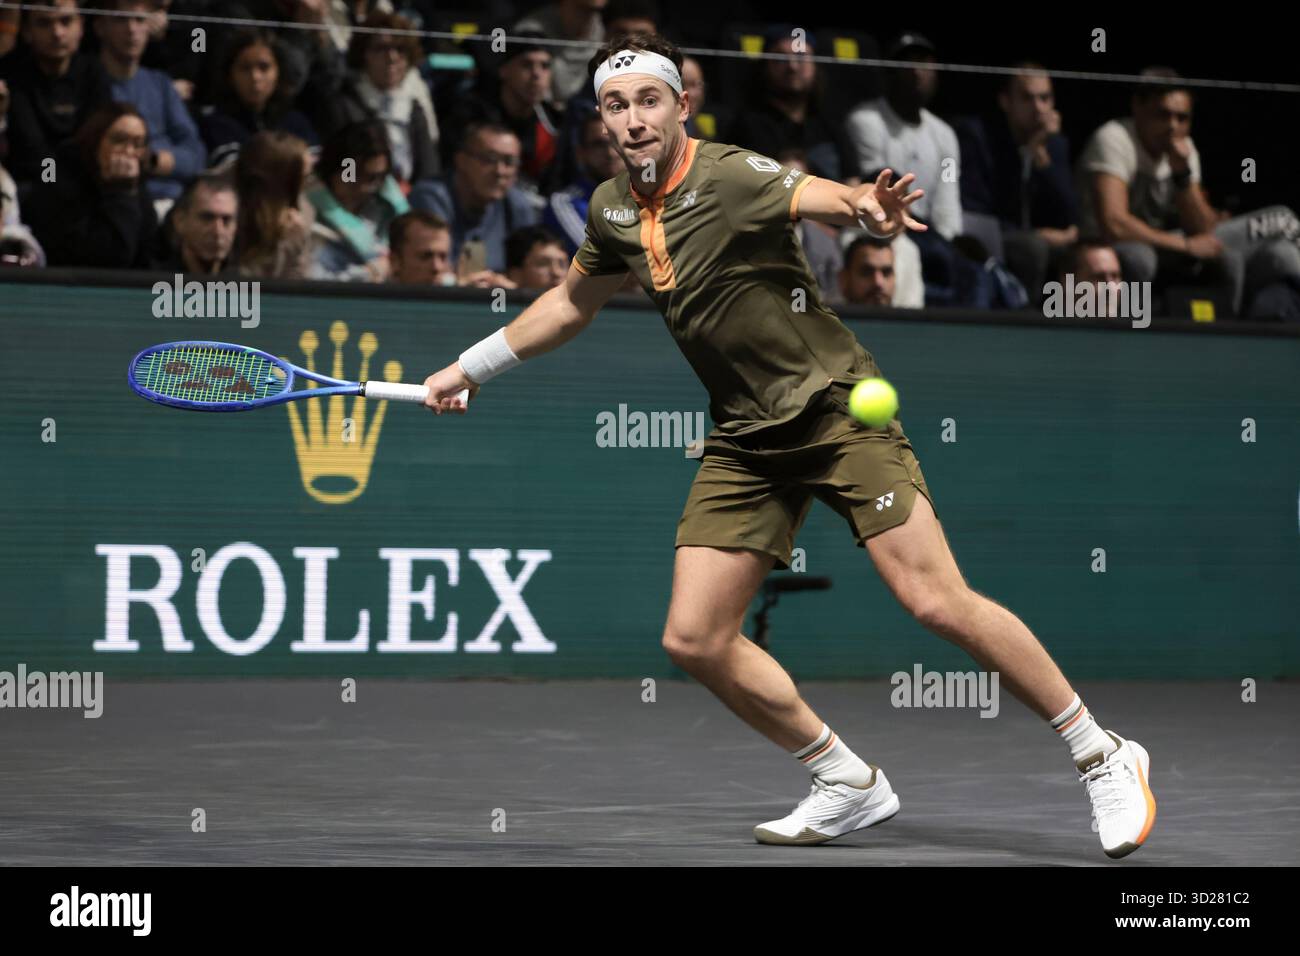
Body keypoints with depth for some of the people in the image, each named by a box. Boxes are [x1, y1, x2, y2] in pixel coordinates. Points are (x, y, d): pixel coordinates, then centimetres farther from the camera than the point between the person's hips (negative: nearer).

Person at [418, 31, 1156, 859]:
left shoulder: (729, 176, -16)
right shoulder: (614, 209, 6)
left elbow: (819, 196, -35)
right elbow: (574, 301, 25)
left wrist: (865, 207, -58)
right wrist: (474, 366, 31)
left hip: (836, 408, -7)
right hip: (746, 438, 7)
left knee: (937, 603, -17)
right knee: (695, 638, -2)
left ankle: (1102, 758, -3)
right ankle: (850, 786, 15)